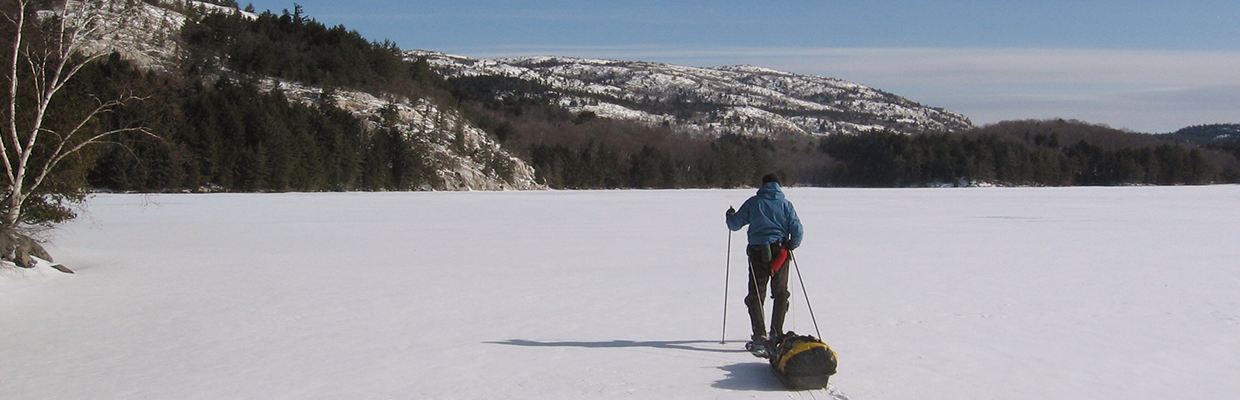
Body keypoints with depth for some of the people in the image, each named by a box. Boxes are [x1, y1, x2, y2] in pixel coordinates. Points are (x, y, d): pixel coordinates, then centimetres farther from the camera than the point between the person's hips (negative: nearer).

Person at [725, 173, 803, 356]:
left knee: (756, 295, 5)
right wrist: (791, 245, 13)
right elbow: (797, 229, -5)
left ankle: (759, 338, -6)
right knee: (780, 294, 15)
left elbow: (734, 224, 2)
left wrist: (730, 215, 23)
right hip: (780, 253, 1)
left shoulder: (753, 203, 0)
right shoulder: (785, 204, 2)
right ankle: (776, 336, 13)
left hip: (758, 253, -1)